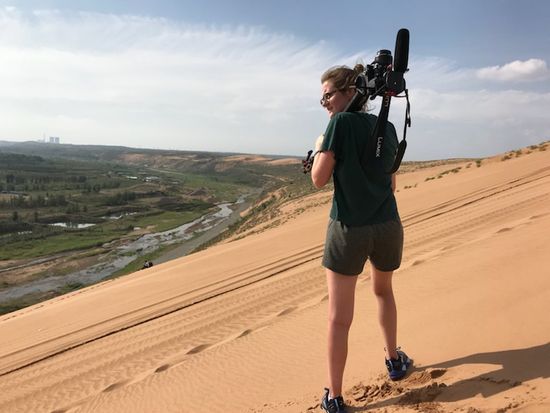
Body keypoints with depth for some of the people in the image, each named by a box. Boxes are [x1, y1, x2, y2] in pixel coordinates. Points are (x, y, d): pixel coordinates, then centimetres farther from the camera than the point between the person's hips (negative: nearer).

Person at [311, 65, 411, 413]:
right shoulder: (388, 127, 8)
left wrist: (320, 147, 7)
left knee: (339, 319, 5)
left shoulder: (341, 123, -8)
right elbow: (391, 184, 14)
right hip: (388, 227, 6)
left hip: (349, 230, -5)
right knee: (383, 291, 31)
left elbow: (319, 180, -10)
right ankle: (394, 360, 45)